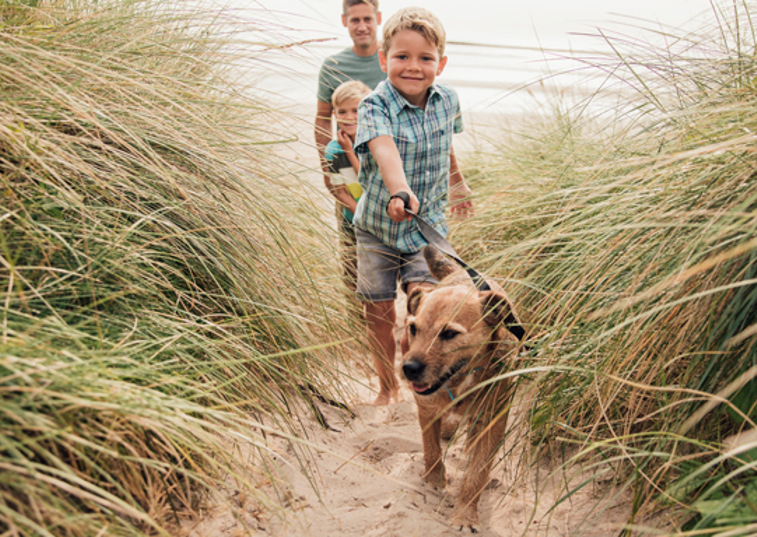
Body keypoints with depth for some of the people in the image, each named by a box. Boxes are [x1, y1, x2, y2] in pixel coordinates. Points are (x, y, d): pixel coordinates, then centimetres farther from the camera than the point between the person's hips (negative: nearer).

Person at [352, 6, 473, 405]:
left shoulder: (447, 100, -4)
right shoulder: (374, 106, -19)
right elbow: (384, 150, -40)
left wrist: (457, 183, 32)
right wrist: (399, 191, -59)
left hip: (428, 225, 2)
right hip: (377, 226, -1)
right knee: (380, 313, 8)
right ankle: (387, 386, 31)